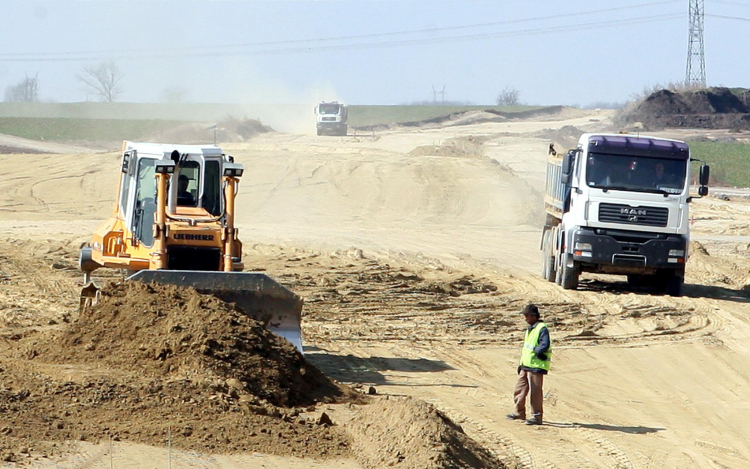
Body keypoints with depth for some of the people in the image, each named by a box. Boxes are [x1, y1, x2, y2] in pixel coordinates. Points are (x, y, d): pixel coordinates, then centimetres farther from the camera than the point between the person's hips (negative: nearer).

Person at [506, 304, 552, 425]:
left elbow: (545, 346, -24)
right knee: (519, 389, 14)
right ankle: (520, 413, 26)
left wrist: (534, 351, -13)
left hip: (536, 366, -10)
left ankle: (537, 416, 2)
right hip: (526, 365, 10)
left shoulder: (542, 329, -13)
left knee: (535, 391, -4)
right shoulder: (529, 329, 17)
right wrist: (522, 363, 18)